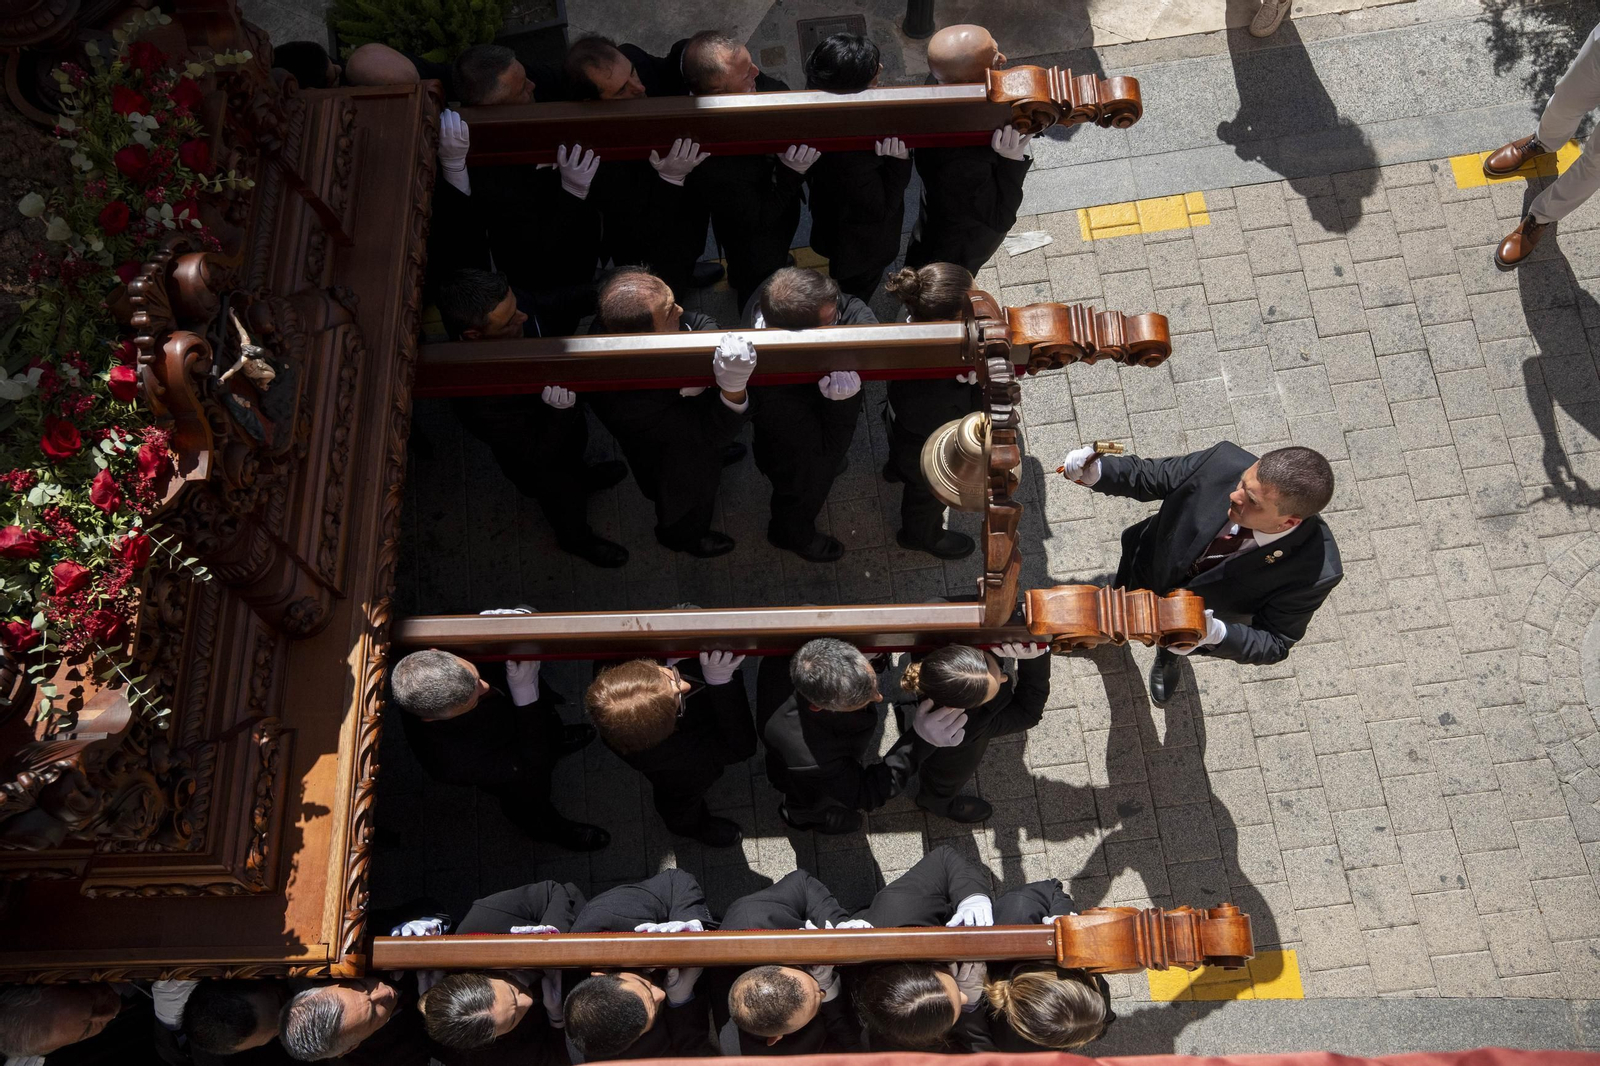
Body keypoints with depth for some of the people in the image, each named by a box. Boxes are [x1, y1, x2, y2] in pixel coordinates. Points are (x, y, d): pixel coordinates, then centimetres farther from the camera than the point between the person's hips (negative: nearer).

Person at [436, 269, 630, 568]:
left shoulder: (502, 302, -32)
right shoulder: (477, 399, -50)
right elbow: (536, 456, -37)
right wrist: (560, 411, -51)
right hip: (542, 465, -5)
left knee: (576, 454, 39)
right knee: (566, 501, 29)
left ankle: (583, 477, 75)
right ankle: (576, 539, 64)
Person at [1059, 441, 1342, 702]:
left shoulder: (1314, 572, -42)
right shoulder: (1224, 462, -39)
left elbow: (1275, 643, -27)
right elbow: (1149, 477, -22)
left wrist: (1216, 634, -46)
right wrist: (1094, 472, -40)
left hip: (1205, 622, -1)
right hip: (1147, 570, 1)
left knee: (1173, 646, 34)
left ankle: (1168, 658, 70)